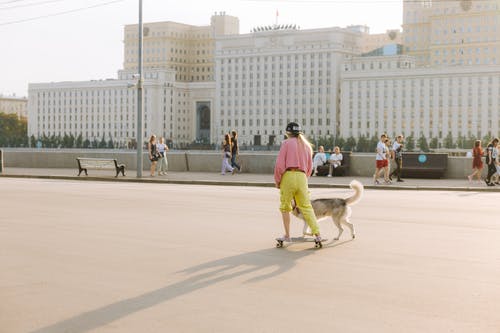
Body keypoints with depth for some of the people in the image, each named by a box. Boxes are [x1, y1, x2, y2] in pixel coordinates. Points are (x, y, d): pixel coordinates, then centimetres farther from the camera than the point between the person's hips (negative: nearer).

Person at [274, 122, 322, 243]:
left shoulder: (287, 143, 1)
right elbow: (309, 166, 19)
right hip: (302, 177, 4)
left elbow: (280, 164, -6)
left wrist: (277, 180, 3)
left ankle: (287, 235, 8)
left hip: (288, 175, -4)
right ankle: (317, 234, -5)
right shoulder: (306, 145, 17)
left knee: (285, 207, 7)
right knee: (306, 207, 5)